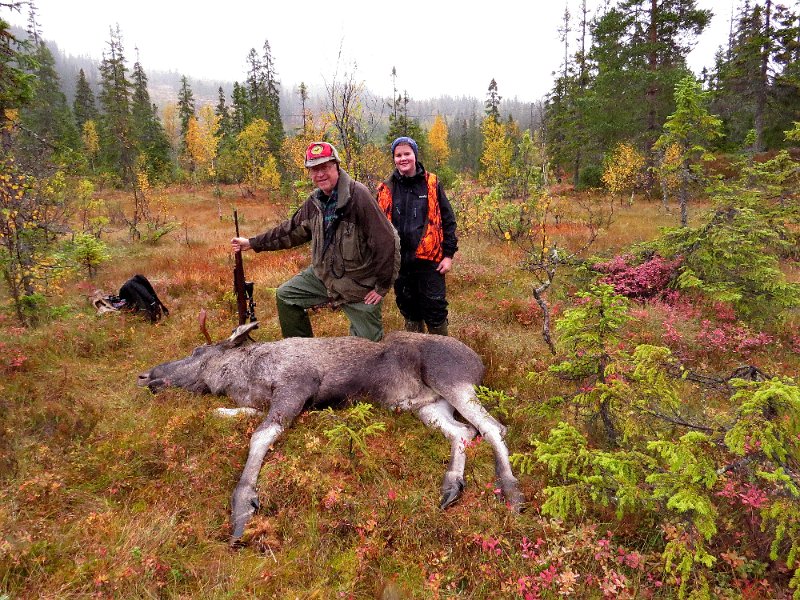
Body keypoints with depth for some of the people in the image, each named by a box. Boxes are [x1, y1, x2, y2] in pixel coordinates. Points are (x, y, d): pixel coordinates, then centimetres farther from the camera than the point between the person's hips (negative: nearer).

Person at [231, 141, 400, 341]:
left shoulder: (358, 196, -23)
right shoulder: (315, 201, 2)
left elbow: (385, 242, -23)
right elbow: (291, 229, 15)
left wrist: (382, 286, -17)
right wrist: (253, 243, 17)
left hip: (360, 284, -7)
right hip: (323, 274, 7)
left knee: (368, 342, -1)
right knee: (286, 296, 11)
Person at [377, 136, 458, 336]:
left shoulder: (432, 184, 0)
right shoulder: (386, 189, 4)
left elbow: (448, 220, 2)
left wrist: (448, 254, -3)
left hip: (429, 260, -2)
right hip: (399, 261, 3)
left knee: (435, 311, 2)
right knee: (409, 309, 14)